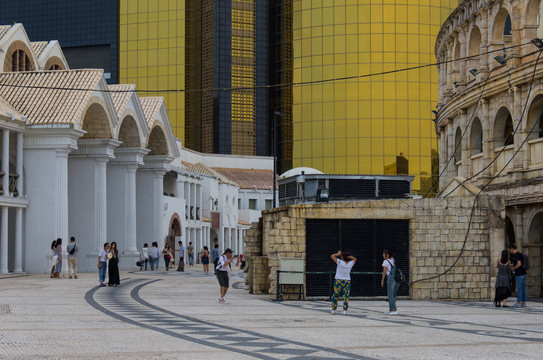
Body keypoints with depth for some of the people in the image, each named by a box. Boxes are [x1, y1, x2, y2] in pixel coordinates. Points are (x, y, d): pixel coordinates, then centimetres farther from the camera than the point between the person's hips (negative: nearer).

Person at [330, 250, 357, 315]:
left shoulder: (340, 262, -10)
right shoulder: (350, 264, 0)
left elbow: (332, 256, -3)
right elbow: (354, 258, 21)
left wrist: (338, 254, 13)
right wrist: (348, 256, 4)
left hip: (339, 281, -2)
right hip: (347, 281, 2)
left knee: (335, 296, 9)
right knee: (346, 296, 0)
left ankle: (333, 310, 13)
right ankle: (345, 310, -10)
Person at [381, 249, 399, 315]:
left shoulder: (385, 261, -1)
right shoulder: (393, 260, 18)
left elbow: (384, 272, -3)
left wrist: (382, 281, 1)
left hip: (391, 278, -7)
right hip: (397, 279, 7)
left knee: (391, 296, -4)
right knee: (393, 296, 15)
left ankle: (394, 310, -10)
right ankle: (391, 309, 18)